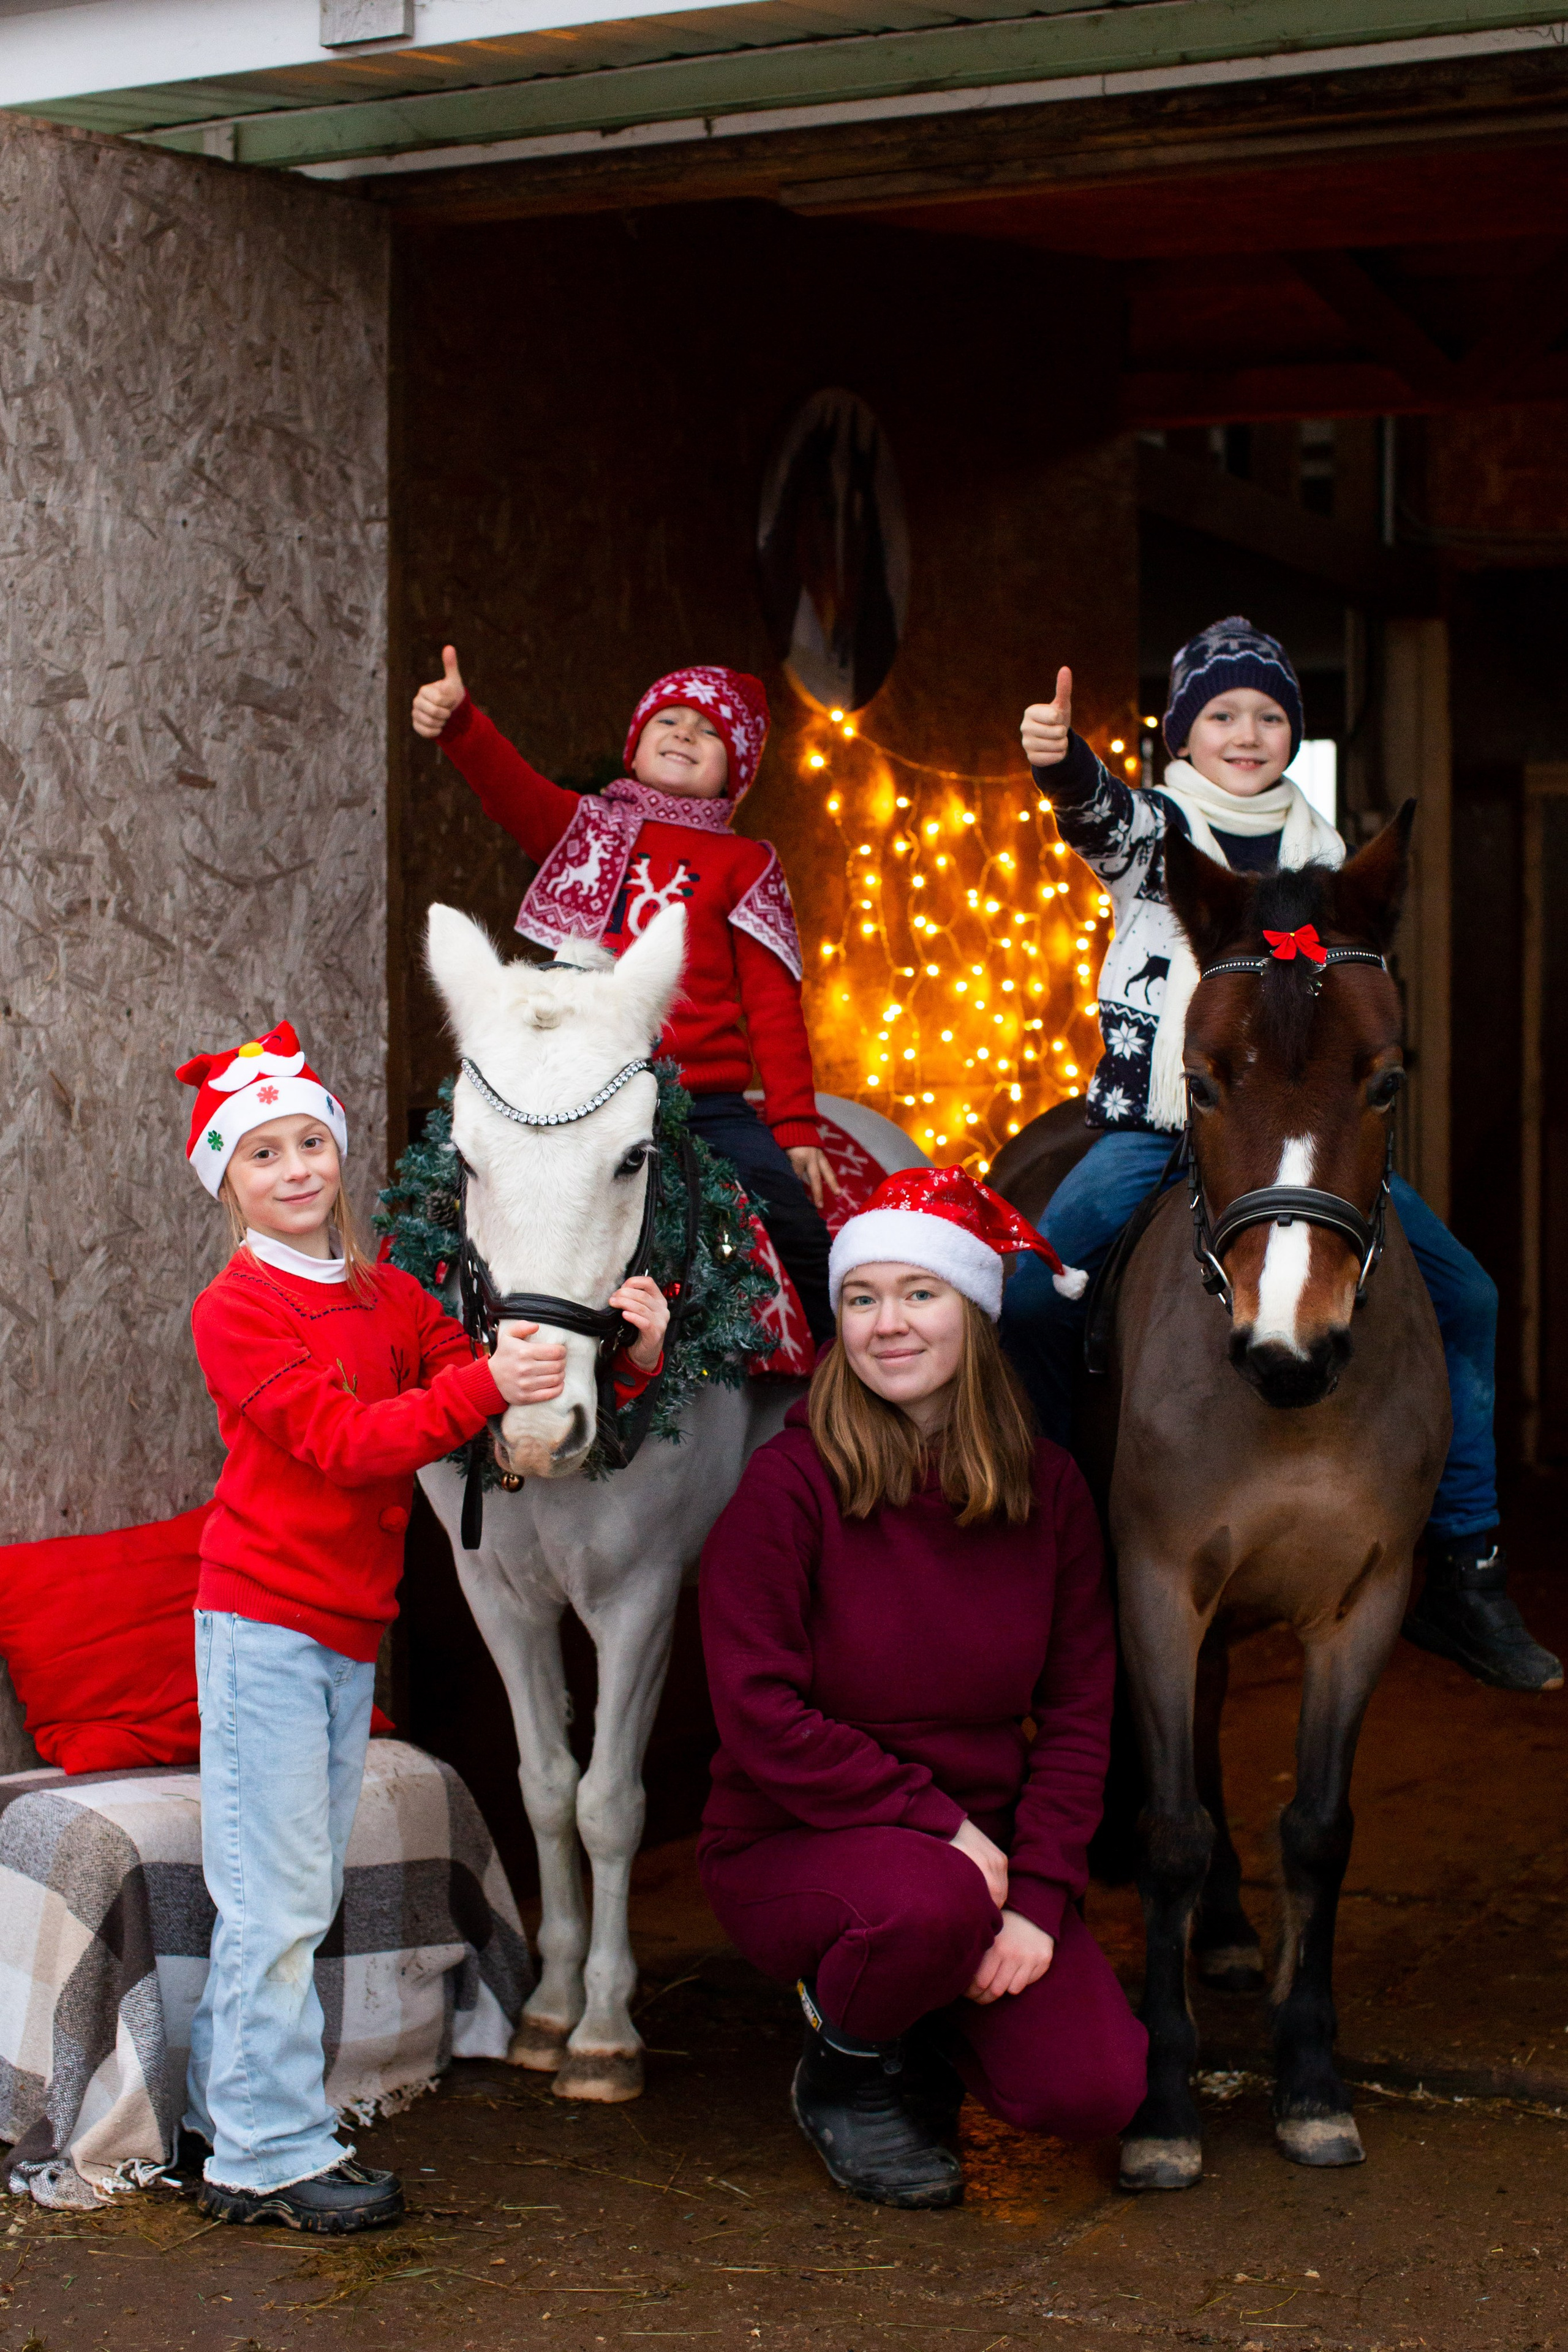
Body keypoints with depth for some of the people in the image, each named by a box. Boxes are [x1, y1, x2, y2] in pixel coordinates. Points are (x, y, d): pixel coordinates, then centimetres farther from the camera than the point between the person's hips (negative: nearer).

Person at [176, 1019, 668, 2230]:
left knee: (299, 1892, 12)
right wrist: (483, 1386, -31)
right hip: (263, 1619, -7)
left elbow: (512, 1393, 7)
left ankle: (224, 2119, 23)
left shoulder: (391, 1299, 12)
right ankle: (272, 2152, 1)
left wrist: (630, 1357, -10)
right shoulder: (234, 1312, -9)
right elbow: (346, 1441, -20)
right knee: (279, 1893, -5)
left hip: (352, 1628, 7)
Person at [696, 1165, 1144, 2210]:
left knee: (1094, 2092, -17)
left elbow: (1079, 1711, 1)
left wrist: (1039, 1896, -11)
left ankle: (933, 2031, 18)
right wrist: (935, 1821, -20)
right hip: (793, 1842, -4)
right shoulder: (792, 1484, -12)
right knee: (931, 1903, -38)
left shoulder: (1047, 1486, 1)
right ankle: (844, 2074, -3)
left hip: (978, 1843, 4)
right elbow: (760, 1713, -17)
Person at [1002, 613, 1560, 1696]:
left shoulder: (1319, 850, 13)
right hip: (1156, 1123, -3)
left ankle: (1467, 1574, 4)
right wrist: (1059, 758, -45)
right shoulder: (1154, 824, 1)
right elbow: (1094, 808, -23)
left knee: (1466, 1297, -4)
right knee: (1030, 1297, -23)